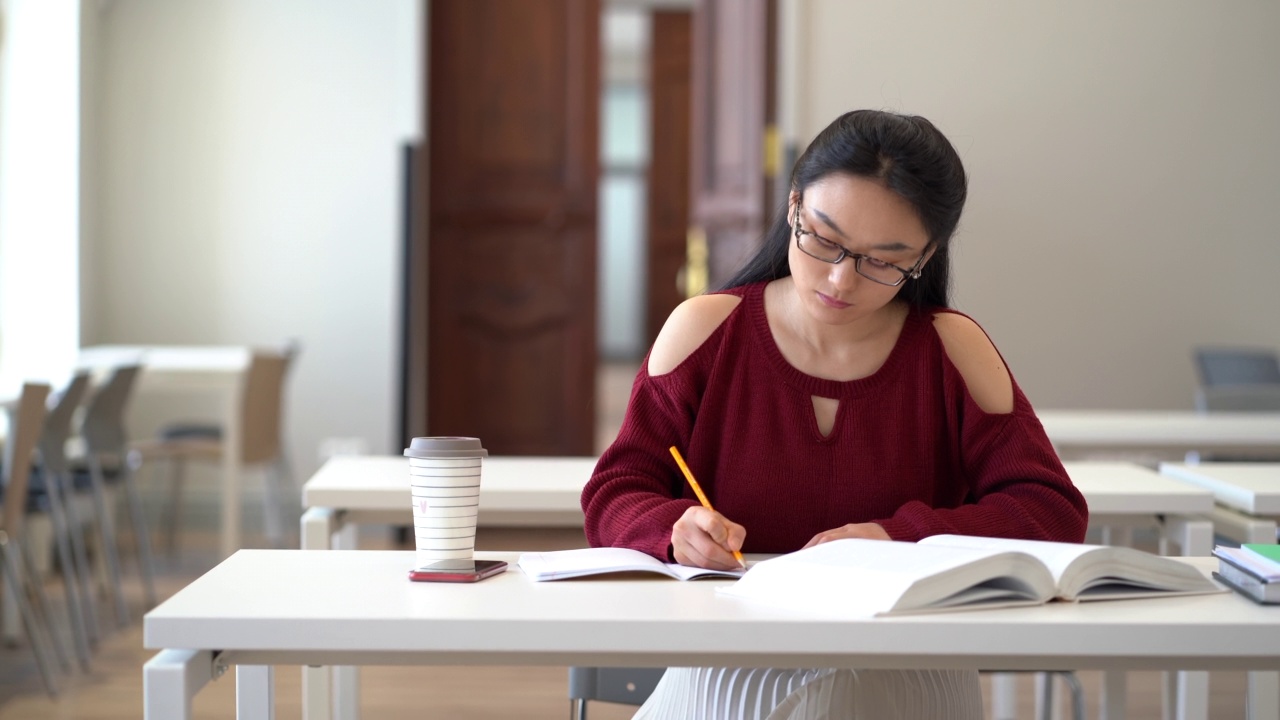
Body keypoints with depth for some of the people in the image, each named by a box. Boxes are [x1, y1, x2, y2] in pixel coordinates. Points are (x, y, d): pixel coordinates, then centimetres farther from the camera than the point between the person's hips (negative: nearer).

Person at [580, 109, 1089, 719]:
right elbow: (614, 495, 5)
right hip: (725, 666, -1)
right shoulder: (705, 330, 4)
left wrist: (902, 537, -16)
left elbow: (1054, 512, -1)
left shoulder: (951, 352, 2)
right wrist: (676, 528, -19)